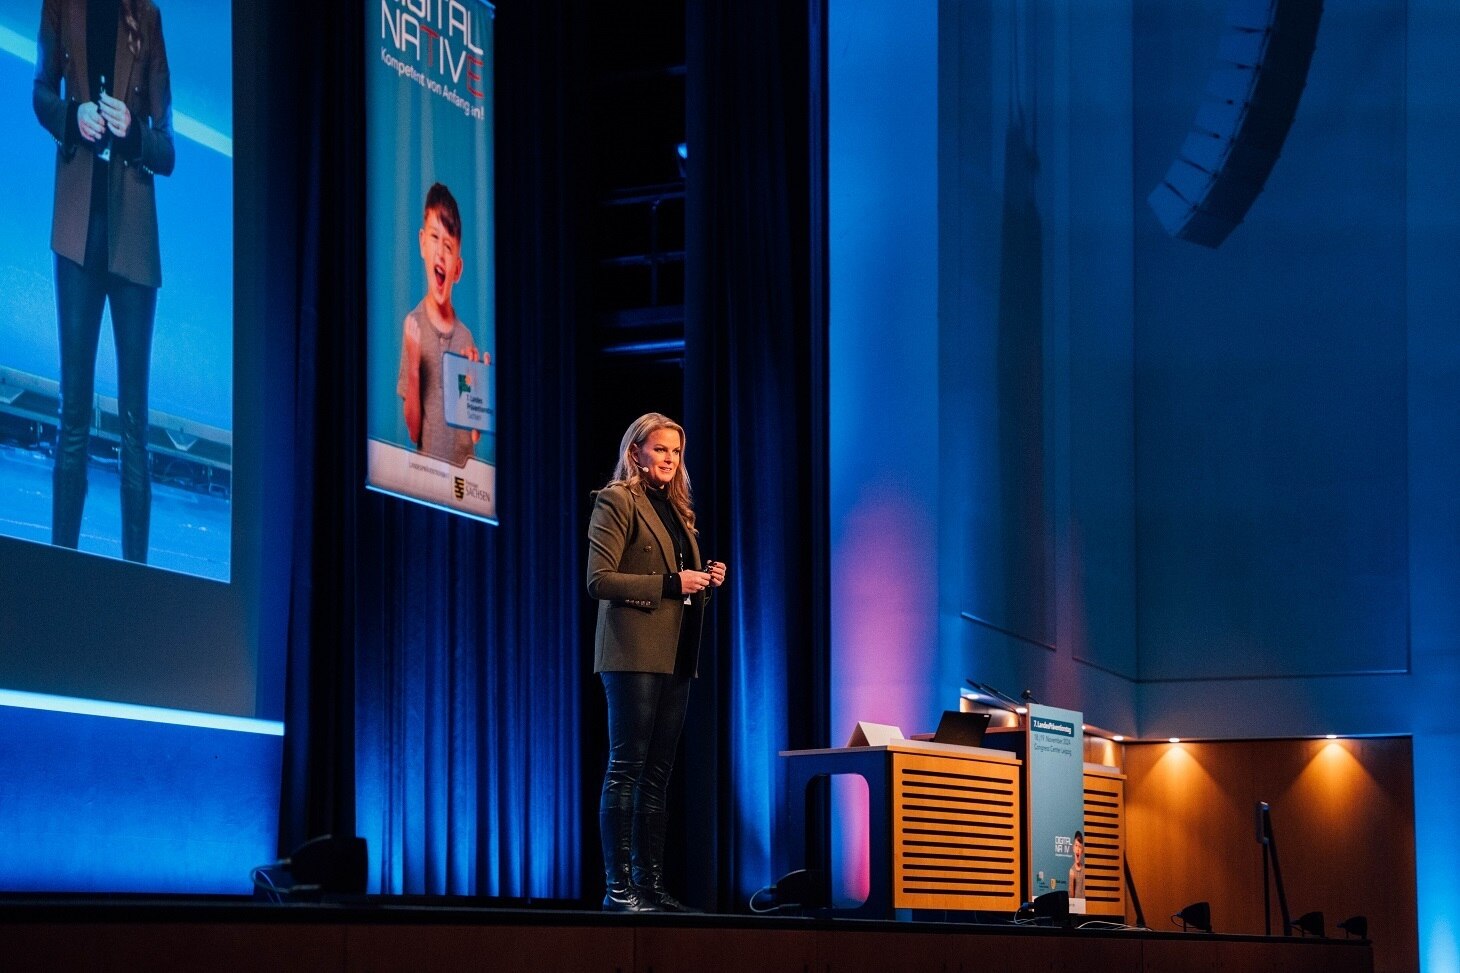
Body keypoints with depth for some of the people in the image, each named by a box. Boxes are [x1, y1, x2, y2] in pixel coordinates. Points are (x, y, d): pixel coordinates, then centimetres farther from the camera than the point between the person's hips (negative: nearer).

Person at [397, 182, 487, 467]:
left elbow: (475, 434, 11)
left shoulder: (466, 337, 7)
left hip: (464, 466, 3)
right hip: (427, 466, -3)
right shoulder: (413, 325, -2)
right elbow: (413, 431, -3)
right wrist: (413, 372, -16)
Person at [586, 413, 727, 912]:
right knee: (627, 768, -7)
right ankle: (618, 887, -6)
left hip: (675, 655, 8)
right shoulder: (617, 500, -4)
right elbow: (599, 580, -13)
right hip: (634, 651, -8)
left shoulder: (676, 508, 20)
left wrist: (706, 579, 5)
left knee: (658, 773, 8)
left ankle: (650, 884, 11)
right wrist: (670, 583, -16)